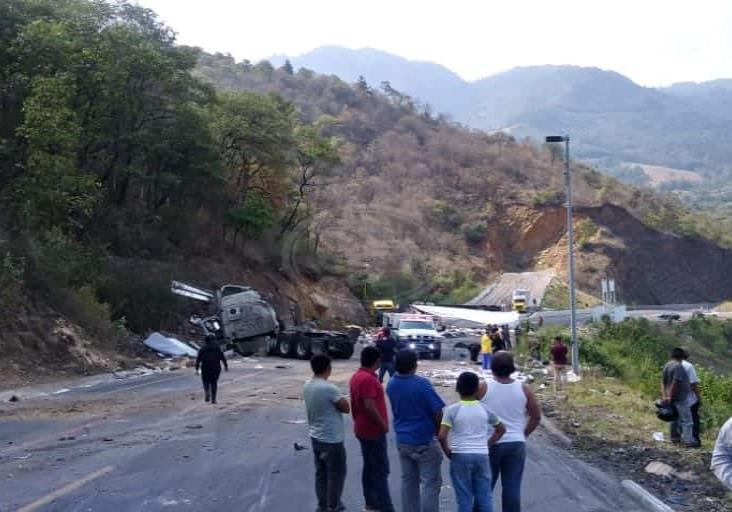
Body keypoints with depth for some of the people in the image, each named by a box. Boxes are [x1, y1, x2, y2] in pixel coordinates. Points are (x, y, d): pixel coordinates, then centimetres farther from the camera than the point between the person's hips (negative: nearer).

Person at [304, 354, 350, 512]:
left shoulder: (307, 386, 1)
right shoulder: (329, 388, -25)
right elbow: (346, 408, -14)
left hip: (316, 437, 8)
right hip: (331, 439, -8)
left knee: (321, 473, 17)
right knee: (336, 474, 7)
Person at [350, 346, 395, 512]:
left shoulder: (357, 376, 8)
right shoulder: (368, 379, -23)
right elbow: (369, 407, -28)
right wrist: (383, 425, -18)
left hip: (363, 429, 10)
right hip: (373, 431, -10)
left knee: (369, 468, 16)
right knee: (381, 470, -4)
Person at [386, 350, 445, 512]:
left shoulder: (391, 385, 0)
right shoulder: (422, 384, -20)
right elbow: (437, 412, -16)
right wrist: (440, 433, 0)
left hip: (402, 440, 6)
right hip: (424, 440, -6)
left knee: (408, 481, 15)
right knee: (431, 482, 1)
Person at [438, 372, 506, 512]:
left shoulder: (452, 410, -8)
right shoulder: (485, 409, 2)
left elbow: (442, 436, -17)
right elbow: (501, 429, 13)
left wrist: (447, 452, -1)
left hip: (460, 456, -2)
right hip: (482, 456, 2)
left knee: (464, 498, 4)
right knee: (484, 497, 9)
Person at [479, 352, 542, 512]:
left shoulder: (483, 388, -9)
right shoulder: (523, 389, -2)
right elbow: (536, 417, 4)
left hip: (489, 443, -1)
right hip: (516, 444, 1)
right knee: (512, 488, 5)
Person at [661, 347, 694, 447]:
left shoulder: (667, 365, 8)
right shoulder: (678, 366, -19)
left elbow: (663, 381, 8)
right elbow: (675, 383, -24)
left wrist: (664, 395, 6)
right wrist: (670, 396, -20)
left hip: (672, 397, 9)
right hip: (680, 398, -9)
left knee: (675, 418, 18)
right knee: (687, 420, -2)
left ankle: (673, 438, 25)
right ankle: (688, 440, -1)